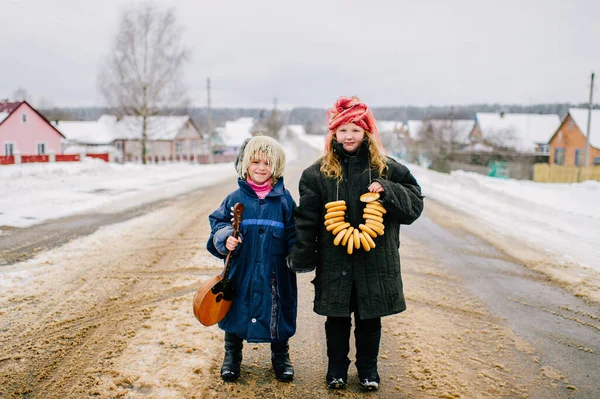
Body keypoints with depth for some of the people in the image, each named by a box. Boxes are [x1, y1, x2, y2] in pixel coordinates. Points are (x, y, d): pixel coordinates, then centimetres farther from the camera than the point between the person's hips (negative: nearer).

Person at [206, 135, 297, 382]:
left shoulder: (284, 200, 0)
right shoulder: (235, 198, 0)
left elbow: (293, 234, 2)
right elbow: (218, 223, 3)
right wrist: (225, 238, -17)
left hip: (275, 273, 0)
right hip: (241, 271, 0)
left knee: (279, 314, 11)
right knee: (236, 312, 12)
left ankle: (281, 358, 33)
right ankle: (231, 357, 33)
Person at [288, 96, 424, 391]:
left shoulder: (387, 169, 1)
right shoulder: (318, 173, -1)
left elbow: (414, 205, 0)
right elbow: (306, 219, -1)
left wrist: (387, 190, -17)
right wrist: (302, 259, -4)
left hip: (375, 261, 1)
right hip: (334, 262, 0)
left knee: (370, 319, 14)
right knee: (337, 319, 13)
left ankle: (368, 369, 34)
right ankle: (337, 368, 33)